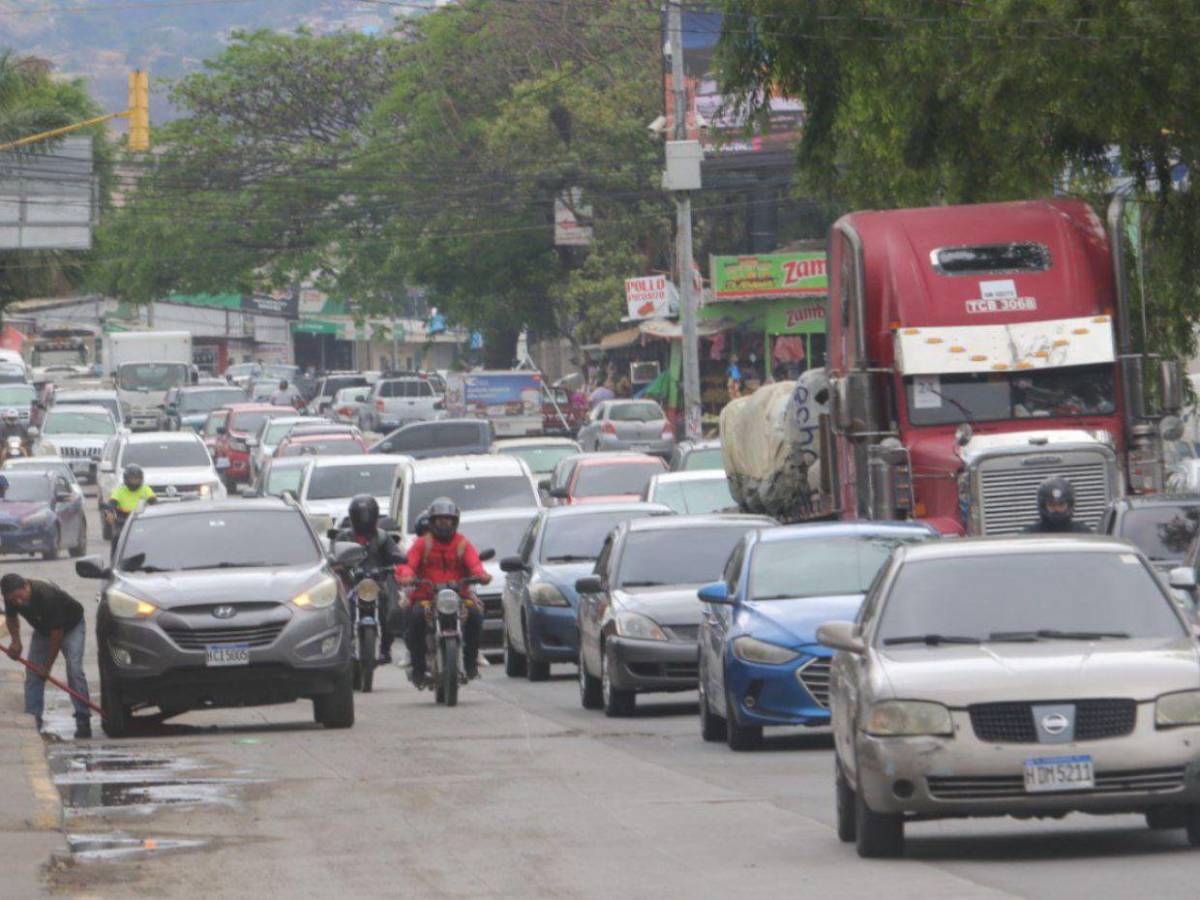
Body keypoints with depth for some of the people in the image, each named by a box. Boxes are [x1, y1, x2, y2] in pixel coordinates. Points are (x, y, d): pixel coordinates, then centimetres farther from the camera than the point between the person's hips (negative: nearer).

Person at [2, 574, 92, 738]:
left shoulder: (47, 596, -40)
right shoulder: (12, 597, -20)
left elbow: (57, 633, -31)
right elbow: (11, 617, 5)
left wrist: (47, 666, -23)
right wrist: (16, 641, -13)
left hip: (71, 626, -6)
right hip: (43, 630, 6)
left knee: (74, 670, -20)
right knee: (33, 673, -4)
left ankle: (83, 722, -17)